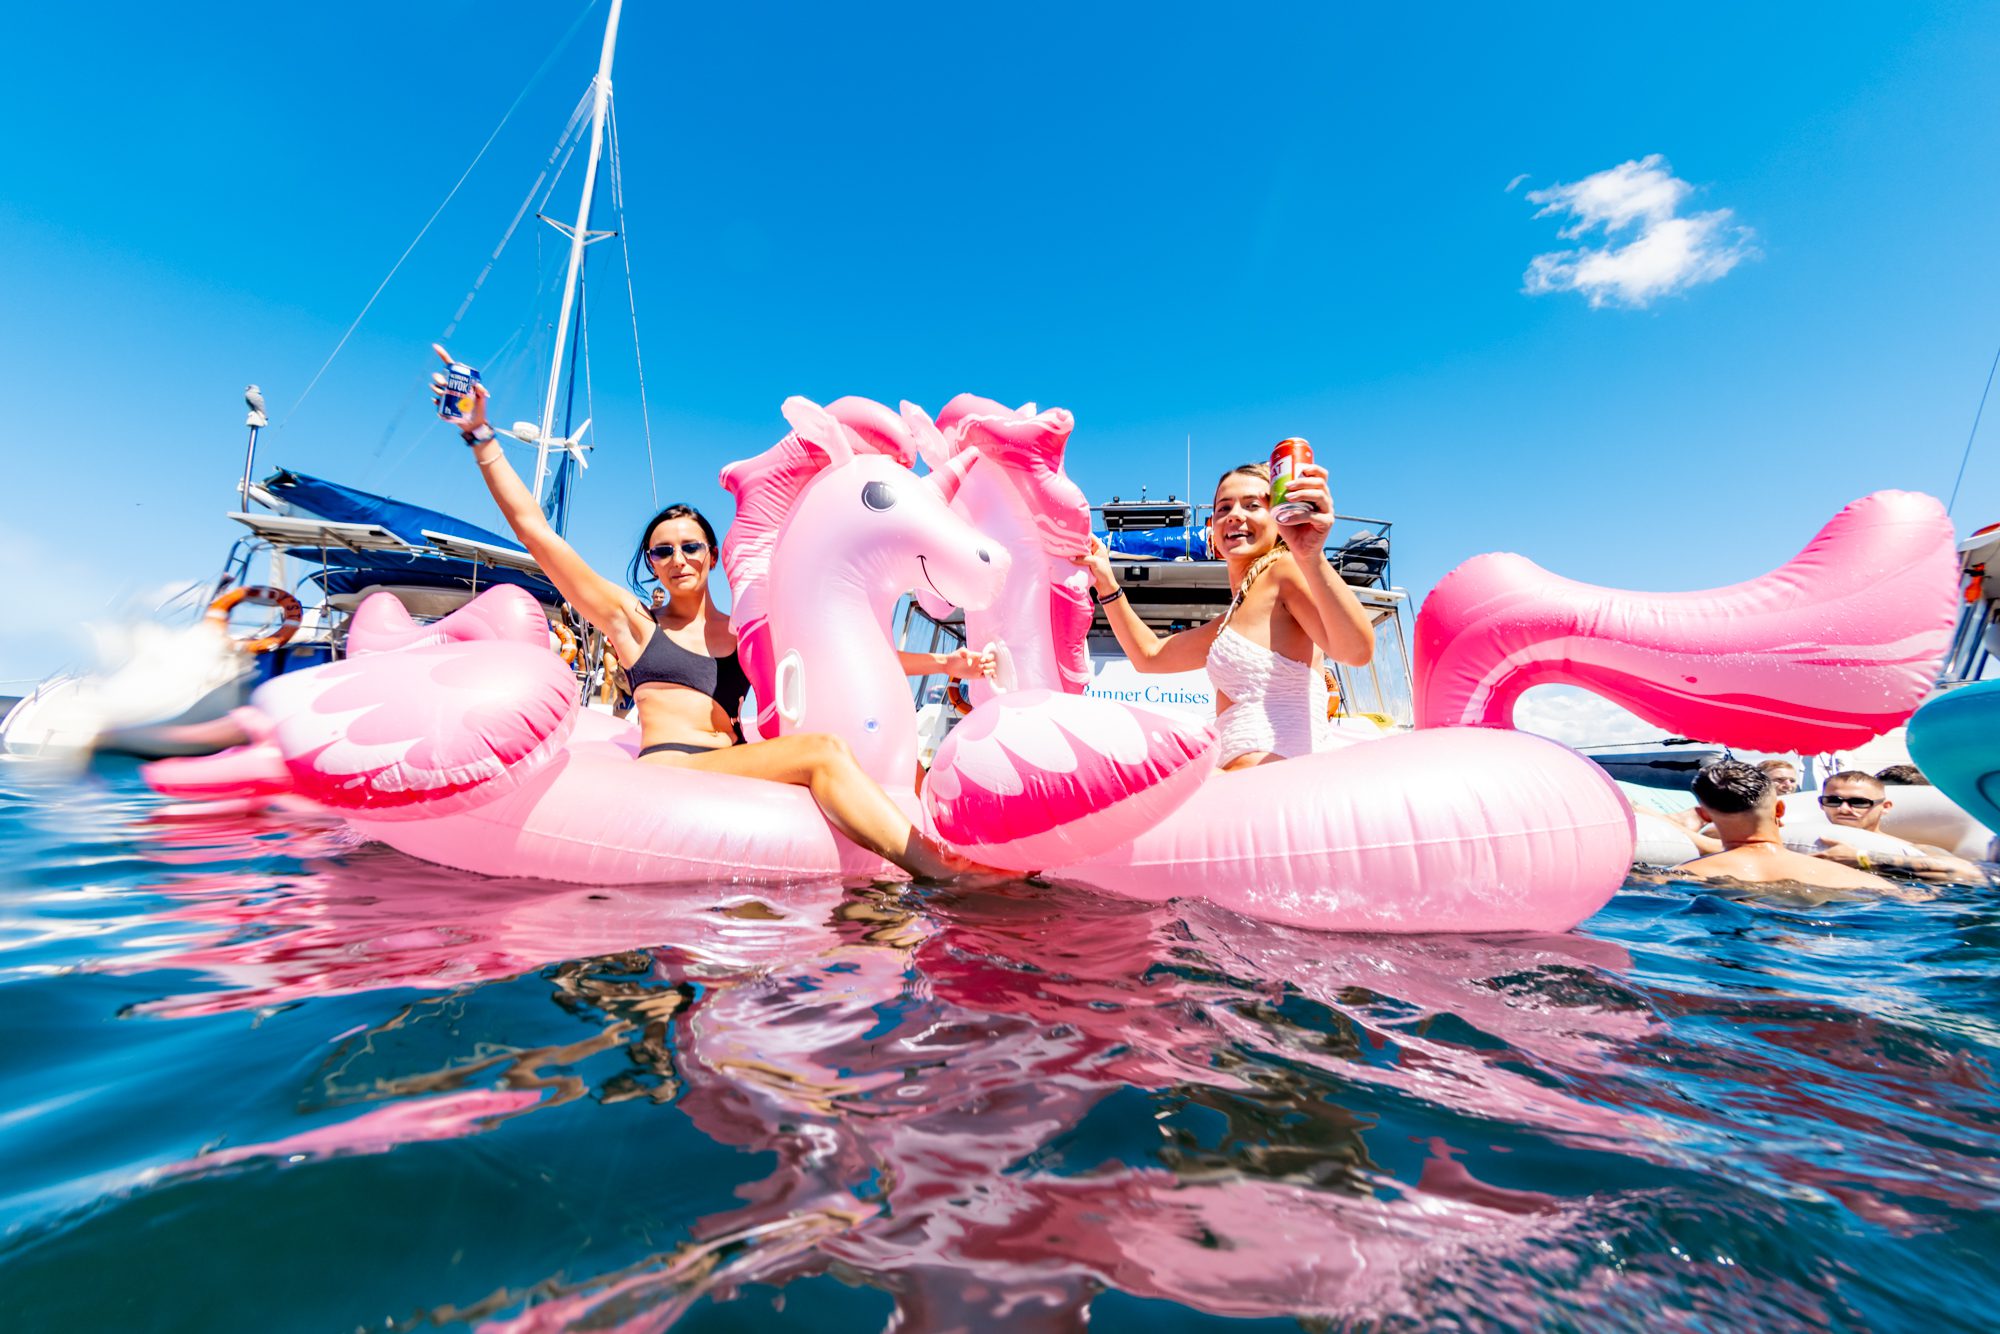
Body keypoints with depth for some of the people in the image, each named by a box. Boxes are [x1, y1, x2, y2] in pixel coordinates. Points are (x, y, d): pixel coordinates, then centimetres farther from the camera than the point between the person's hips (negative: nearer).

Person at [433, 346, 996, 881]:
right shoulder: (633, 621, 15)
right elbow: (535, 531, 12)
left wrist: (942, 662, 7)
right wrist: (480, 434, 8)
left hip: (738, 776, 4)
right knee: (823, 750, -29)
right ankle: (939, 871, -35)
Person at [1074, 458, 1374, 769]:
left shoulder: (1284, 569, -5)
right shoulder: (1233, 618, 21)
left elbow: (1357, 649, -23)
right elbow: (1150, 654, 28)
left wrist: (1313, 558, -37)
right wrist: (1107, 585, 20)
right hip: (1244, 778, 8)